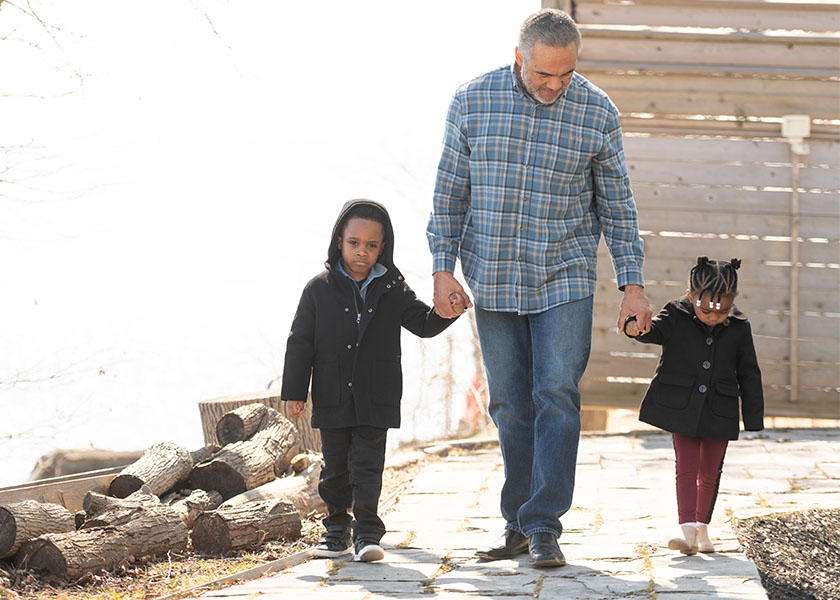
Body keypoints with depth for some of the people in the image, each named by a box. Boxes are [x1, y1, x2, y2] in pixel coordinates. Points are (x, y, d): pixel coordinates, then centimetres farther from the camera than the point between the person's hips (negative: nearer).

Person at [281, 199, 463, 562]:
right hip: (331, 399, 1)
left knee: (367, 464, -4)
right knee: (335, 466, 10)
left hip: (376, 400, -1)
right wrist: (294, 392, -2)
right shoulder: (319, 289, -1)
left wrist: (446, 313, -20)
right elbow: (300, 341, 1)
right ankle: (337, 530, 22)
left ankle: (367, 533, 0)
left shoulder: (393, 290, 2)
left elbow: (423, 324, 3)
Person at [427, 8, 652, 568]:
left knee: (557, 396, -11)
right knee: (511, 405, 5)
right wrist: (443, 268, -2)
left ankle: (543, 527, -9)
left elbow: (616, 203, 3)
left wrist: (632, 283, 0)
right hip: (493, 280, 1)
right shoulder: (473, 101, -4)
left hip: (565, 280, -1)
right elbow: (450, 191, 4)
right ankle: (518, 526, 14)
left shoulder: (598, 112, -4)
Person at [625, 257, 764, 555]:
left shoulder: (738, 327, -2)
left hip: (718, 412, 2)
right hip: (682, 407, -2)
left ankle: (703, 527, 25)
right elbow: (655, 330, -23)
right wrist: (636, 328, -48)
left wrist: (754, 420, 3)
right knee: (687, 466, -9)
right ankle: (688, 530, -13)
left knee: (710, 472, 9)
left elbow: (749, 376, 4)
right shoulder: (676, 316, -6)